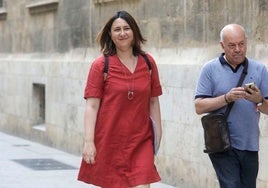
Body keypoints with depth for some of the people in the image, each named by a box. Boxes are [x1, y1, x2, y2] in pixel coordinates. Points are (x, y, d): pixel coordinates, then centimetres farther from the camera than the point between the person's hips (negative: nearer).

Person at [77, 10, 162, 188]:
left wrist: (158, 133, 10)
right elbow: (92, 105, -6)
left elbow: (154, 101, 11)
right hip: (109, 140, -1)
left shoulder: (148, 62, 6)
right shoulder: (101, 65, -3)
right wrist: (89, 141, -13)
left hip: (141, 141, 2)